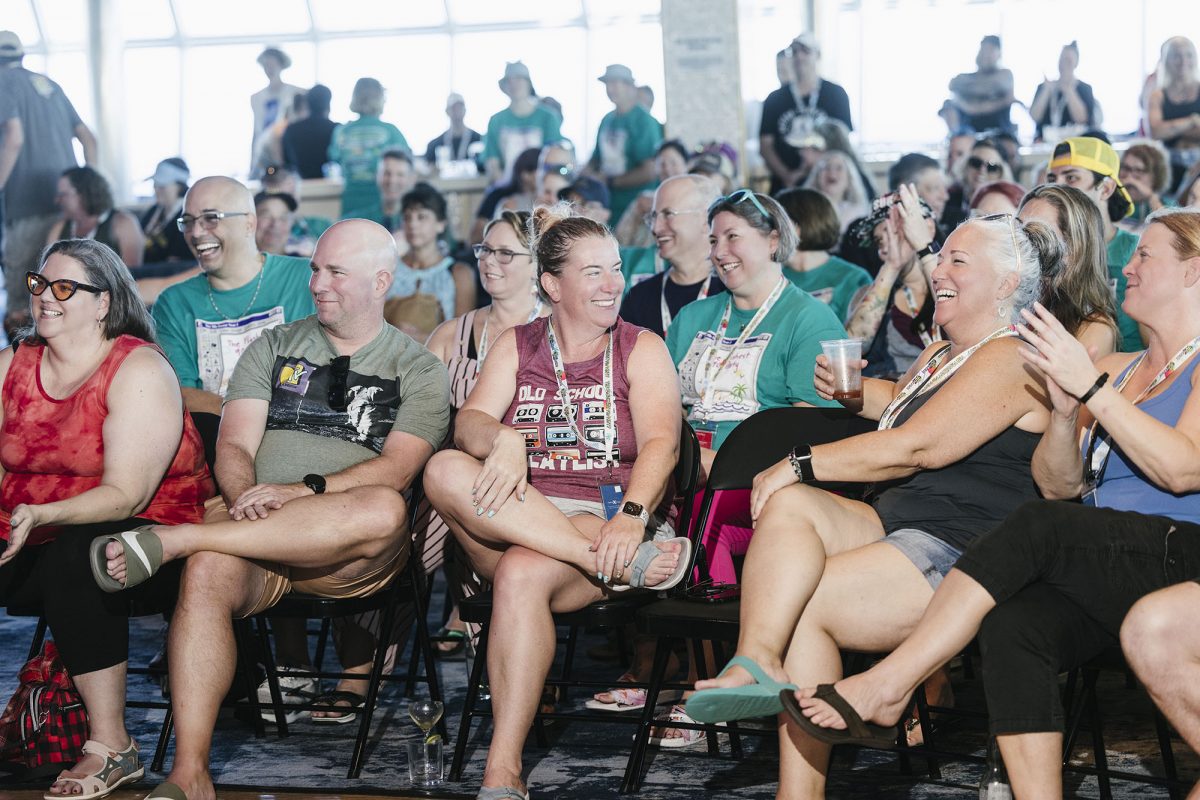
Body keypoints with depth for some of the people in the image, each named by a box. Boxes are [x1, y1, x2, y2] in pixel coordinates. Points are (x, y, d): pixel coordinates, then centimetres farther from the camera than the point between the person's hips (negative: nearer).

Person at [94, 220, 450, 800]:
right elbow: (234, 447, 8)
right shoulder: (273, 349, 20)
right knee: (207, 574, -34)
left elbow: (396, 469, -4)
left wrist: (304, 491, -20)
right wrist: (248, 499, -16)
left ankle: (168, 541, -35)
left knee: (384, 509, -37)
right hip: (252, 534, 2)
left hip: (350, 557, -1)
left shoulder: (417, 371, 12)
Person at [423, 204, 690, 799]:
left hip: (608, 520, -3)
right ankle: (624, 565, -32)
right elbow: (469, 422, 1)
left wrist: (631, 517, -26)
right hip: (514, 522, 3)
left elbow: (661, 442, -6)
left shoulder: (641, 350, 10)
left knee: (522, 575, -35)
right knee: (446, 471, -28)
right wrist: (501, 439, -24)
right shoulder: (516, 347, 17)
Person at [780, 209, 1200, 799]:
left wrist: (1091, 387, -15)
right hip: (1099, 583, 6)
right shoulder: (1116, 370, 26)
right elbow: (1058, 485, 18)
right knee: (1012, 625, -27)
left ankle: (885, 684, -27)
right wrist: (1065, 412, -2)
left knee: (1040, 527, -30)